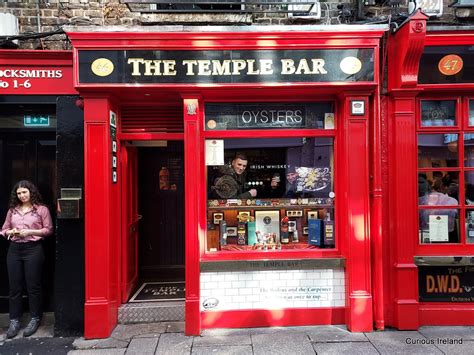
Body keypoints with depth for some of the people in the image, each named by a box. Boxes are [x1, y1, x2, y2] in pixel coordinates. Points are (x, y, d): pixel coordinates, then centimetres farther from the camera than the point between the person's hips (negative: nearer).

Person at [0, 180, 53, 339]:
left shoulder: (41, 209, -2)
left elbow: (49, 229, -3)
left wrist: (30, 232, -14)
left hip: (33, 249, -4)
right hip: (14, 249, 4)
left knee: (33, 286, 3)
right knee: (14, 286, 7)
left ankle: (35, 319, 16)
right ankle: (14, 320, 18)